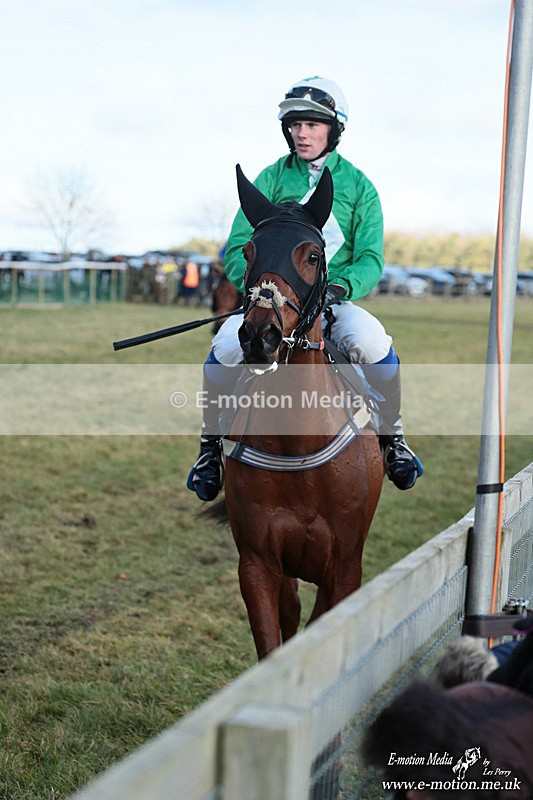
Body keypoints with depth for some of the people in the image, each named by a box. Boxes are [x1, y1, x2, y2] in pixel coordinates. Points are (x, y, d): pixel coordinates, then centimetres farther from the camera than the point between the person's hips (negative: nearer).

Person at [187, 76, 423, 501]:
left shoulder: (358, 186, 7)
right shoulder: (271, 179, 7)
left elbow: (371, 260, 0)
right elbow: (237, 248, 1)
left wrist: (338, 288, -20)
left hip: (336, 299, 0)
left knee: (373, 342, -33)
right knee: (224, 350, -30)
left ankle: (392, 437, -7)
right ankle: (211, 441, -2)